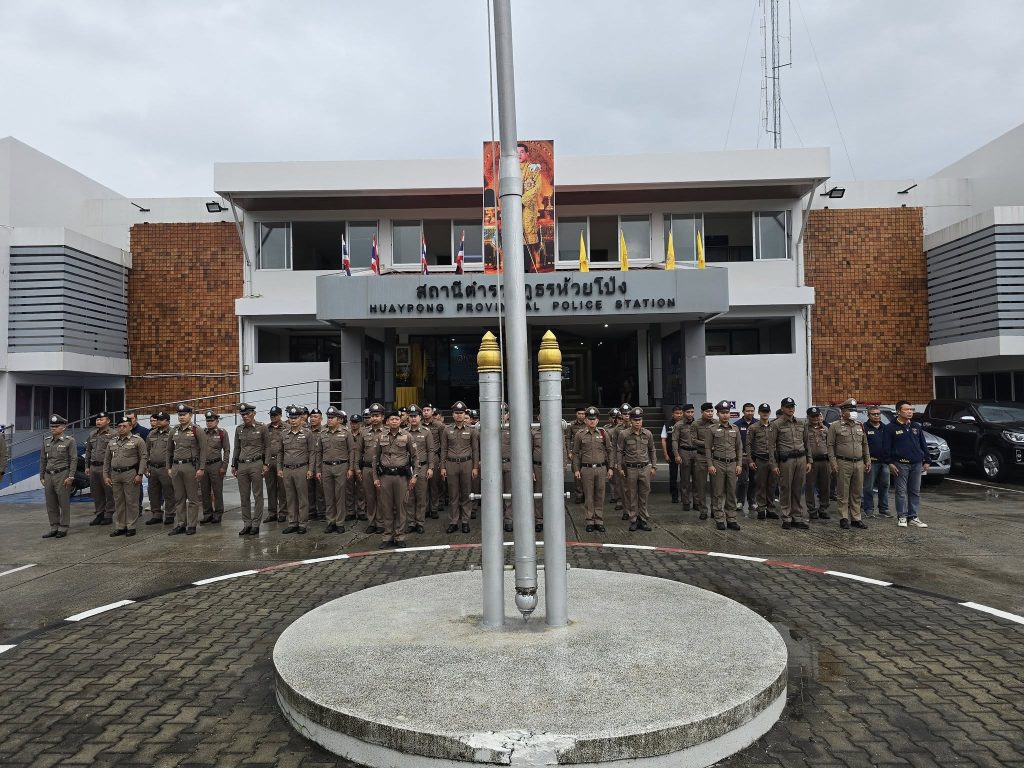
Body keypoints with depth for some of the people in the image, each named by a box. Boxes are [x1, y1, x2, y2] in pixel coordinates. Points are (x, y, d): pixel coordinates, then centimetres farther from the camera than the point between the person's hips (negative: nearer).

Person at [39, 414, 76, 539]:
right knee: (51, 504, 8)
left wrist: (70, 477, -12)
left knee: (64, 503, 0)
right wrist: (41, 476, 11)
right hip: (48, 475, 5)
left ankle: (63, 528, 7)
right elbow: (43, 459, 15)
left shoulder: (69, 441, -4)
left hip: (62, 475, -5)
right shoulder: (46, 441, 11)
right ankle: (54, 528, 17)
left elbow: (73, 459, -7)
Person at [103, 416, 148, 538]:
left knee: (131, 501, -1)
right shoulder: (112, 442, 15)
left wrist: (140, 474, -14)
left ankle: (131, 526, 6)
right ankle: (120, 527, 17)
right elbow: (106, 460, 17)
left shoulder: (137, 440, -2)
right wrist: (106, 476, 10)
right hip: (115, 475, 5)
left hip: (130, 474, -5)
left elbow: (143, 458, -7)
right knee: (118, 502, 10)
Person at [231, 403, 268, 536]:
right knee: (244, 496, 6)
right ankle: (247, 524, 13)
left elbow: (267, 447, 1)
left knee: (257, 496, 1)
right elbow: (236, 448, 16)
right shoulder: (239, 429, 10)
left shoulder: (262, 428, -2)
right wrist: (234, 465, 14)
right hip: (242, 465, 4)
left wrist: (266, 464, -6)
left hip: (256, 464, -4)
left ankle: (256, 525, 6)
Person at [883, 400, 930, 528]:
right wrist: (890, 463, -10)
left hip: (916, 464, 5)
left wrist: (926, 461, 11)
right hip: (900, 464, -5)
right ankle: (902, 517, 6)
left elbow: (923, 445, 16)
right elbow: (886, 447, -5)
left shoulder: (916, 427, 12)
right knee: (901, 491, -1)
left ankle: (914, 517, 13)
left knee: (915, 492, 7)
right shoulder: (890, 427, -3)